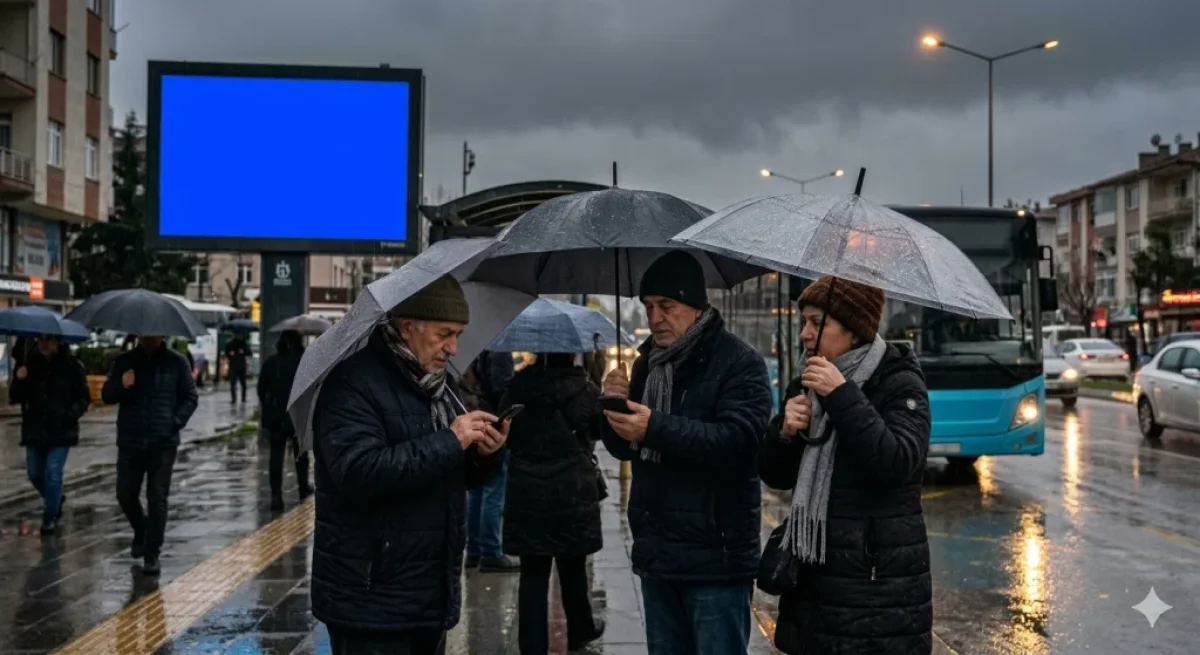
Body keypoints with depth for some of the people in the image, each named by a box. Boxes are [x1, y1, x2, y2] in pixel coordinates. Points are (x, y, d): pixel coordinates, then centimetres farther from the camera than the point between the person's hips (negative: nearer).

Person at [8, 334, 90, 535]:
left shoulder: (72, 365, -5)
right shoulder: (29, 363, 2)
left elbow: (84, 398, -1)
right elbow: (14, 398, 4)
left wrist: (70, 415, -16)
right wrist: (19, 381, -16)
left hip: (61, 430, -4)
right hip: (35, 429, 4)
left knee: (53, 473, -7)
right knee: (35, 473, 11)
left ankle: (50, 517, 5)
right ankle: (55, 501, 37)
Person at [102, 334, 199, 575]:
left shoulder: (176, 362, 0)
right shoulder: (123, 361, 6)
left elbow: (190, 398, 3)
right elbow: (106, 395, 7)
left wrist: (176, 422, -12)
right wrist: (121, 386, -15)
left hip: (163, 444, -2)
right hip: (130, 443, 2)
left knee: (157, 499, -2)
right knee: (125, 494, 6)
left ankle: (152, 554, 5)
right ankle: (141, 532, 36)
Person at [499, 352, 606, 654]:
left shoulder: (518, 386, -3)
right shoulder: (585, 390, -7)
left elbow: (504, 433, 2)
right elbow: (600, 428, 7)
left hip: (525, 493, 1)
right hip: (573, 491, -1)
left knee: (533, 573, 5)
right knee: (573, 567, 16)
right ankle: (580, 630, 34)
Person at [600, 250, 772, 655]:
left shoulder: (739, 362, -9)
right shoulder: (648, 363, 14)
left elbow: (738, 439, -23)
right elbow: (624, 448, 15)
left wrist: (655, 428, -29)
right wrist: (615, 407, -6)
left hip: (715, 554, -7)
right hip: (656, 552, 7)